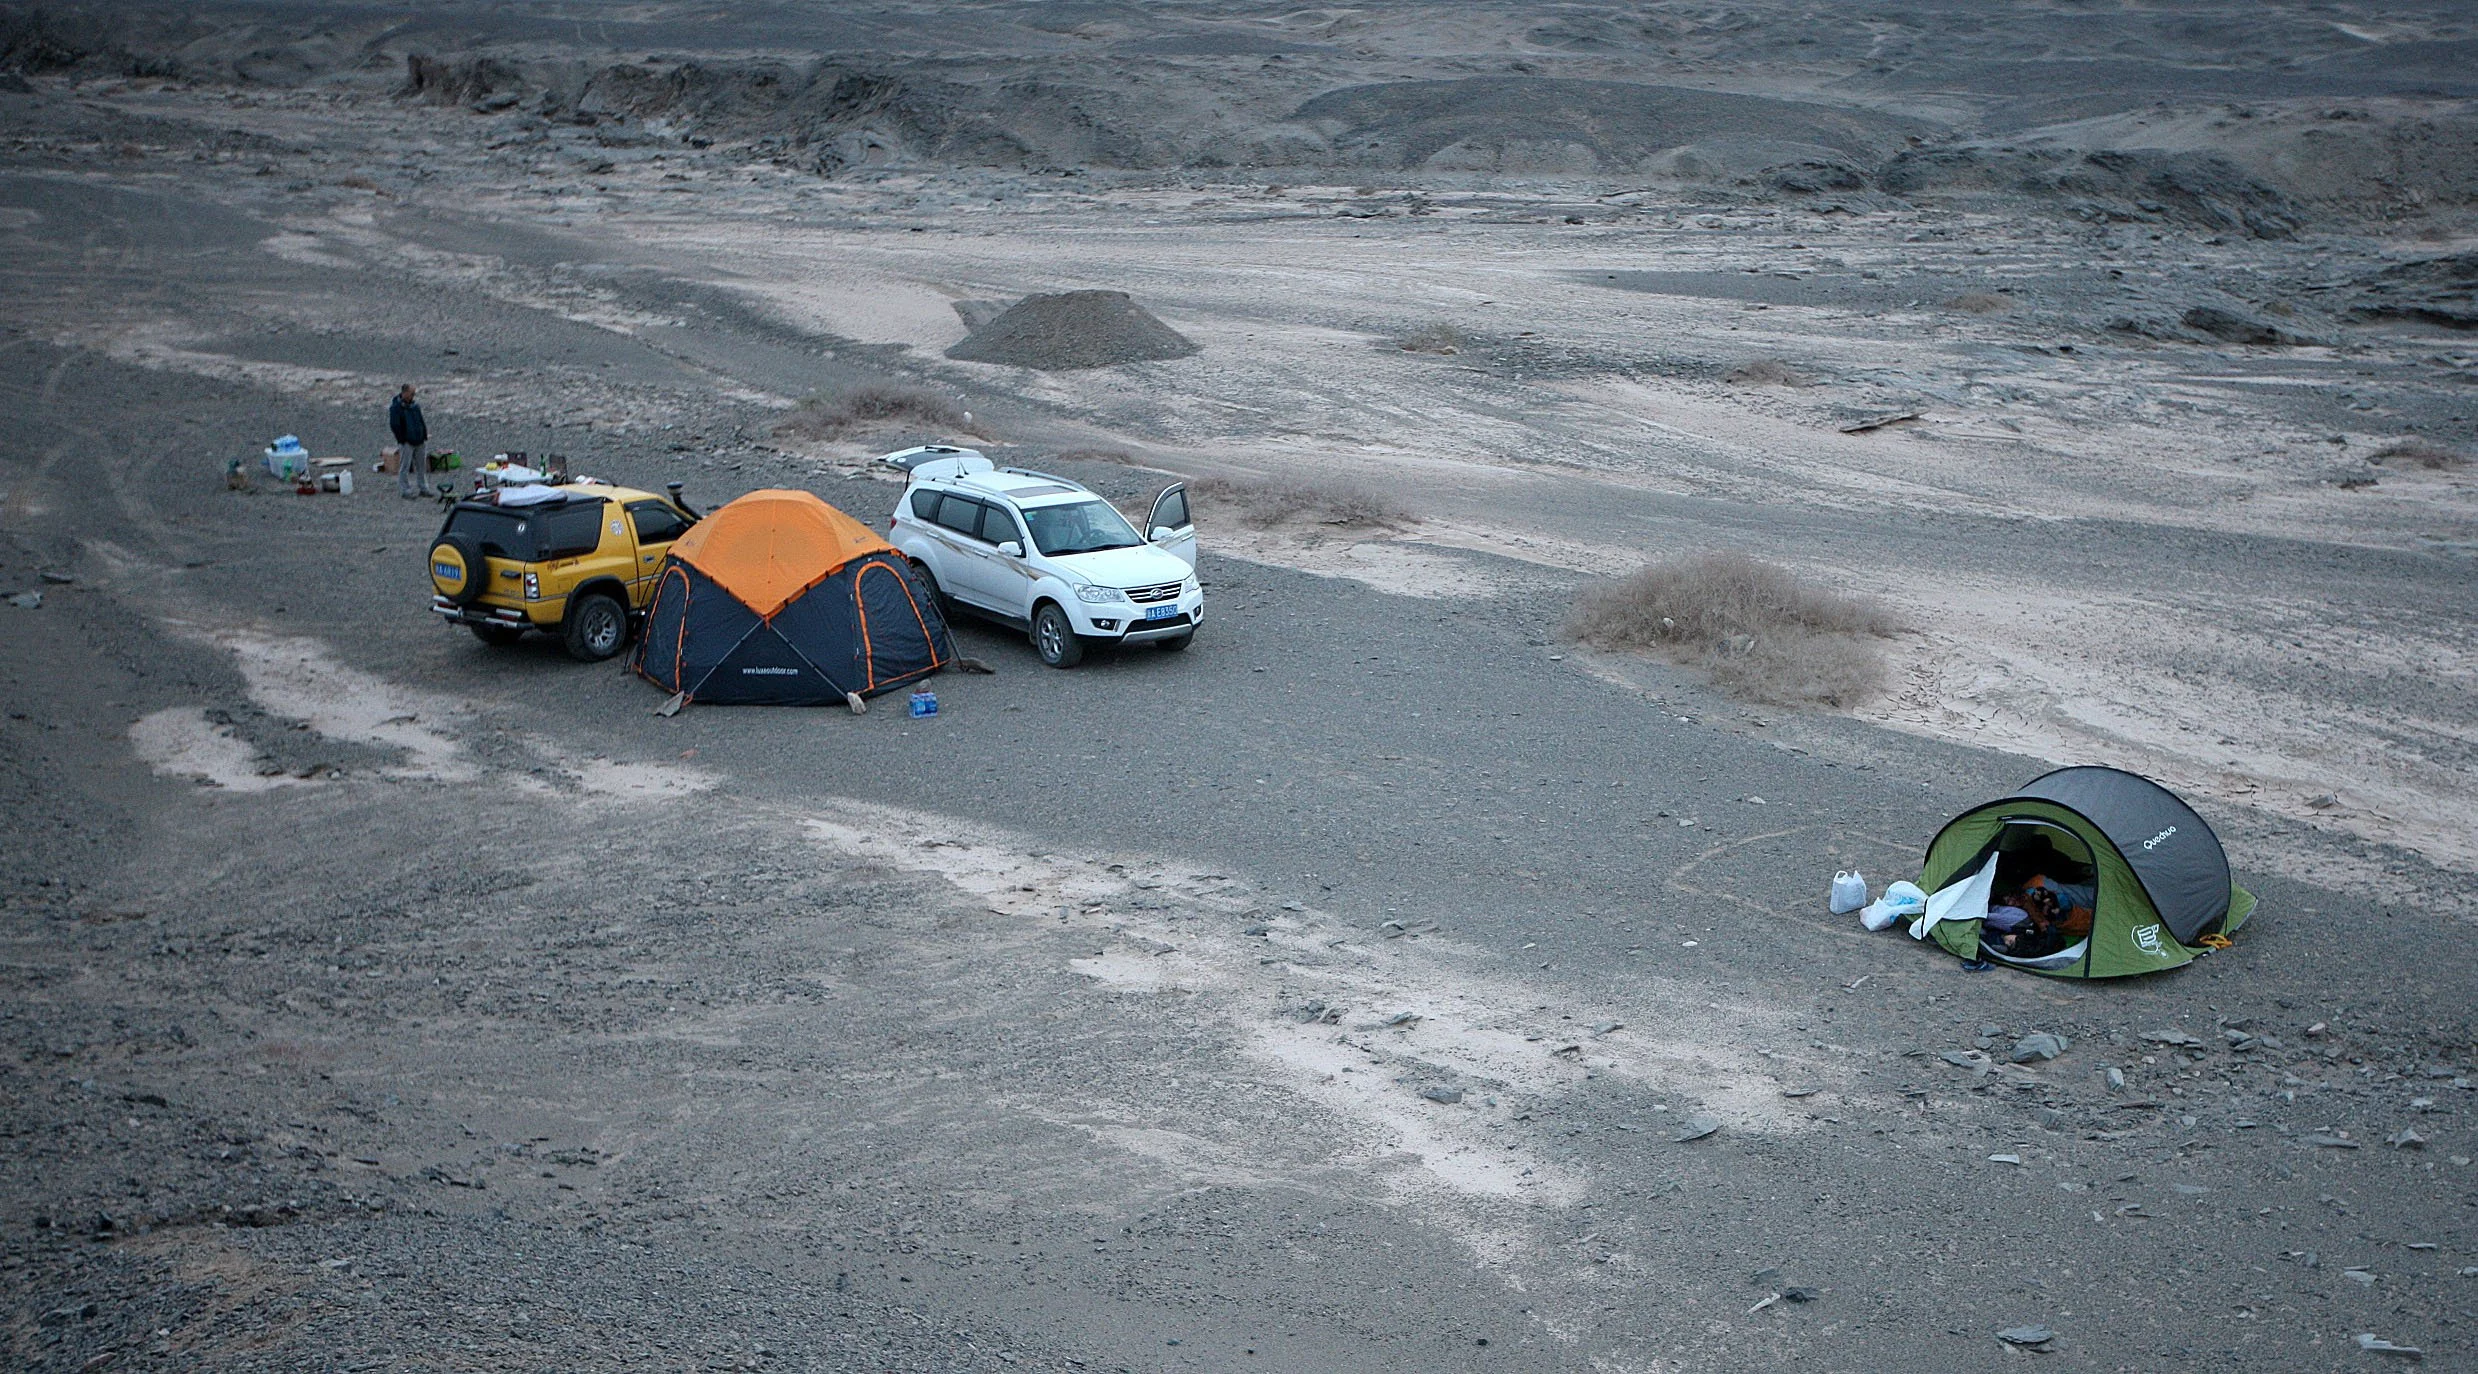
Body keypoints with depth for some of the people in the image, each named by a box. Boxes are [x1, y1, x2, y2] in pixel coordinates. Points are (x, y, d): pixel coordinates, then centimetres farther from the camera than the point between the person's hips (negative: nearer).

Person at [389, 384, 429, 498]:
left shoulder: (415, 405, 11)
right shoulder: (396, 407, -10)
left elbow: (422, 422, 18)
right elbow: (394, 426, -13)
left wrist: (424, 436, 10)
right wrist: (402, 440, -13)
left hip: (420, 441, 7)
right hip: (407, 443, -7)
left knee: (421, 466, 11)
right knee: (404, 467, -2)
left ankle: (423, 488, 20)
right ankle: (405, 490, 3)